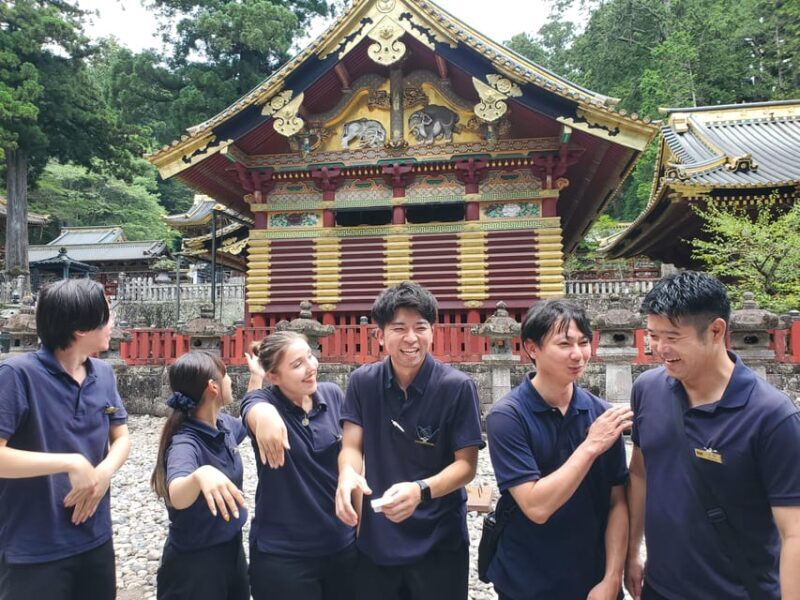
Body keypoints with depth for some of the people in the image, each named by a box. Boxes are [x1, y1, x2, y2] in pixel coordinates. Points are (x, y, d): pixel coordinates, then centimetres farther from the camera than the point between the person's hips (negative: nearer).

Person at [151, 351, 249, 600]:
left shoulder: (224, 424, -4)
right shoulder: (185, 442, -26)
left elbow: (248, 424, 20)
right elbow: (177, 497, -45)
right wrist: (200, 475, -66)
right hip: (194, 563, -7)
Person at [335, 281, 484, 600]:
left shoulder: (457, 387, -14)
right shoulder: (362, 382, -4)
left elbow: (466, 464, -12)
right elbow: (352, 446, -5)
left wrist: (420, 490, -31)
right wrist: (348, 474, -28)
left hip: (438, 543, -2)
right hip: (376, 540, 3)